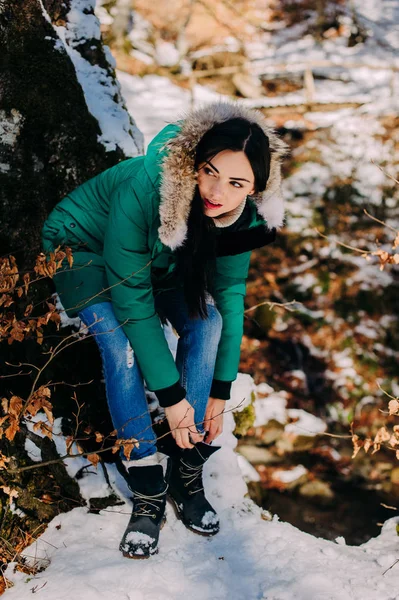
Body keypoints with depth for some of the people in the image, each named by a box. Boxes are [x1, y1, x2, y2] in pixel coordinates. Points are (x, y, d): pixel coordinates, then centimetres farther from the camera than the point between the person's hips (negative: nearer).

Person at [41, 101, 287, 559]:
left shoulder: (243, 215, -24)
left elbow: (230, 295, -13)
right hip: (84, 249, -5)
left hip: (162, 262, 5)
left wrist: (219, 392, -12)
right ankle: (148, 495, -18)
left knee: (207, 321, -20)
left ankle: (187, 475, -10)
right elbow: (131, 298, -36)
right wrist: (171, 395, -32)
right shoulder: (143, 189, -41)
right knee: (123, 343, -29)